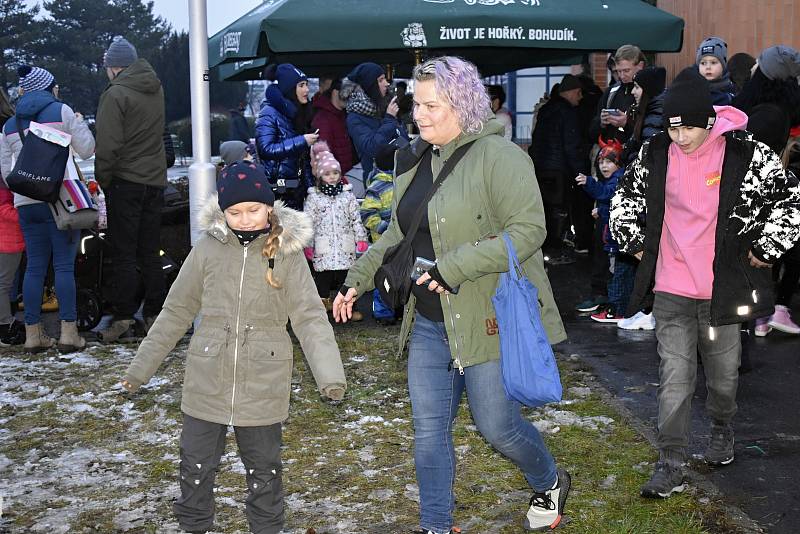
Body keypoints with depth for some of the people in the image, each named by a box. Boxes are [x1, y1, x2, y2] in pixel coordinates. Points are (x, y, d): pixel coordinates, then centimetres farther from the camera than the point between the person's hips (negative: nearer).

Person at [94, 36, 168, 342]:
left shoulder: (115, 94, -12)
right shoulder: (156, 89, 10)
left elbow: (108, 145, -17)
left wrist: (102, 180, -5)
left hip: (125, 180, -6)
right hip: (156, 179, 6)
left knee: (124, 254, -1)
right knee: (150, 252, 11)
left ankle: (123, 318, 0)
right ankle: (155, 314, 14)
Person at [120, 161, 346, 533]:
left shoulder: (287, 253, -7)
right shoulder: (208, 249, -3)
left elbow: (309, 317, -10)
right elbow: (176, 312, 5)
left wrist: (330, 376, -23)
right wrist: (141, 368, 7)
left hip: (262, 386, -1)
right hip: (207, 381, 2)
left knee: (263, 469, 13)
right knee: (196, 464, 12)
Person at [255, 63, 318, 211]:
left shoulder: (296, 113, 17)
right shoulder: (269, 113, -8)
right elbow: (266, 149, -19)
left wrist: (309, 187, 13)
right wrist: (301, 141, -17)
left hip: (296, 188, 8)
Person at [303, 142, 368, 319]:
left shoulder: (347, 195, 7)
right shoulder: (314, 197, 1)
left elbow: (356, 218, 9)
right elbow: (308, 222, -1)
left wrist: (361, 238, 5)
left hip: (345, 245, 2)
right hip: (323, 246, -2)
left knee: (346, 276, 6)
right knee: (323, 276, 1)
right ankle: (323, 304, 10)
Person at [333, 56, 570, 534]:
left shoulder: (498, 156, -15)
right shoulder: (416, 160, 11)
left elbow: (528, 229, -23)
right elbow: (397, 233, 21)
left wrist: (453, 267, -25)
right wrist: (359, 279, 15)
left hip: (486, 319, -7)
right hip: (428, 323, 7)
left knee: (498, 425, 6)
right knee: (429, 431, 8)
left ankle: (551, 484, 36)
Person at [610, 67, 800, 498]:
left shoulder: (747, 155, -12)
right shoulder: (655, 154, -2)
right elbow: (625, 194, 16)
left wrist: (763, 250, -5)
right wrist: (633, 240, 9)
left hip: (722, 287, -1)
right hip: (671, 288, 2)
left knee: (723, 372, 15)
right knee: (674, 374, 0)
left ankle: (722, 430, 43)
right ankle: (670, 464, 5)